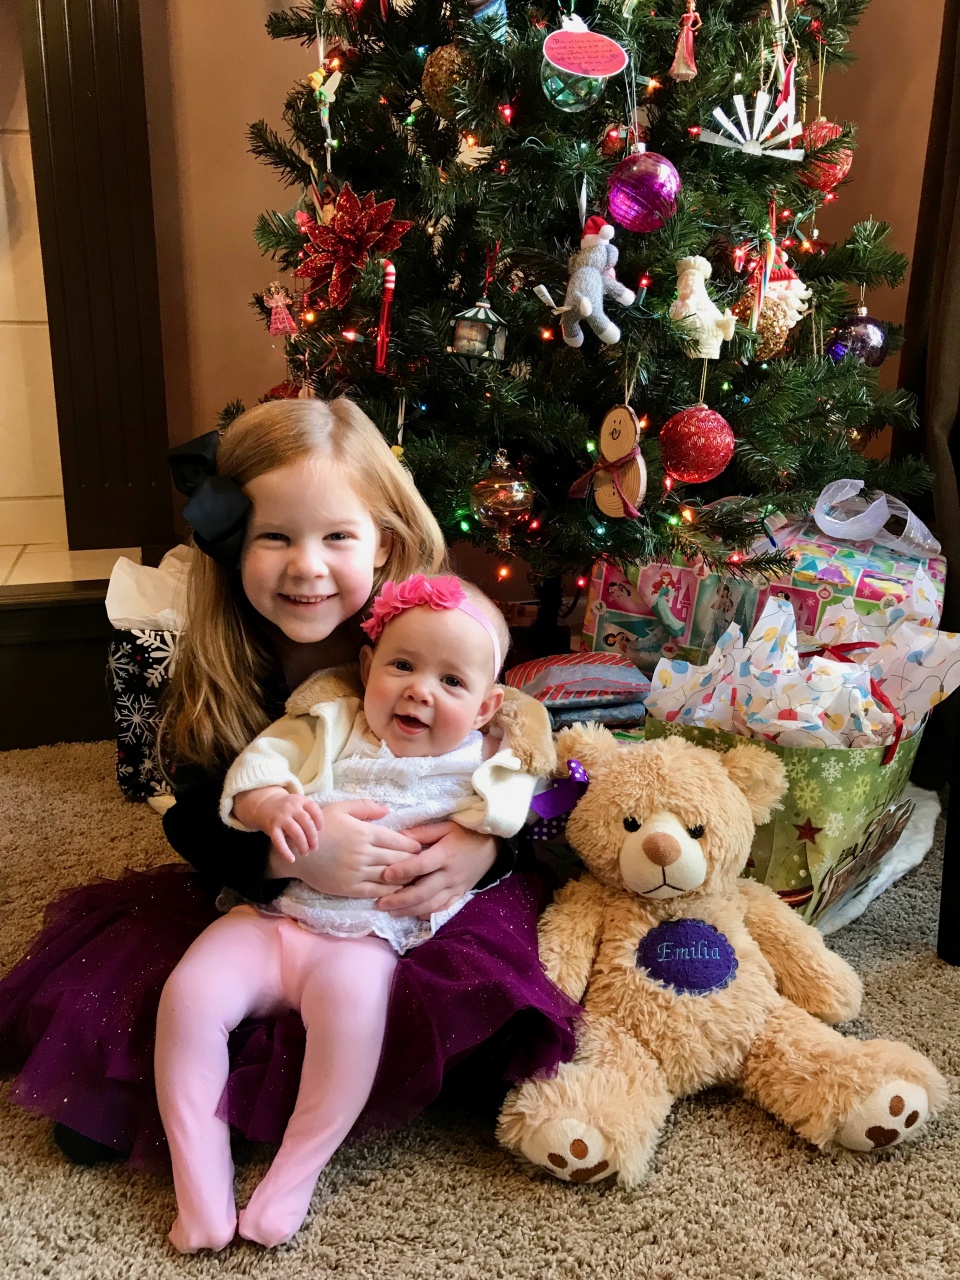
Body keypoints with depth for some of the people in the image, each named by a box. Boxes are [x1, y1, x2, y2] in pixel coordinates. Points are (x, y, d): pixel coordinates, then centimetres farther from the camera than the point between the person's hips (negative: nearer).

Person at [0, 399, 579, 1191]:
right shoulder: (215, 673, -7)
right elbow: (199, 821, -12)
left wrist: (483, 845, -28)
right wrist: (288, 850, -33)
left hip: (415, 909, 0)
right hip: (257, 901, 1)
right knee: (94, 994, -17)